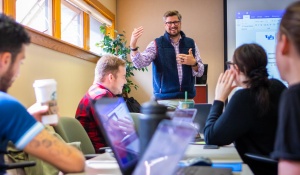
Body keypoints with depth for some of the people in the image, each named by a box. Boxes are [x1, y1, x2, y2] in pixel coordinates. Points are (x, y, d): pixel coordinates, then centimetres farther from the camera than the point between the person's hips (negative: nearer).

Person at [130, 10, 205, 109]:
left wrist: (193, 63, -12)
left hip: (187, 99, 3)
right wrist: (133, 45, -27)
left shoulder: (191, 43, 9)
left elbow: (200, 72, 9)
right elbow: (140, 63, -12)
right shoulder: (157, 44, 1)